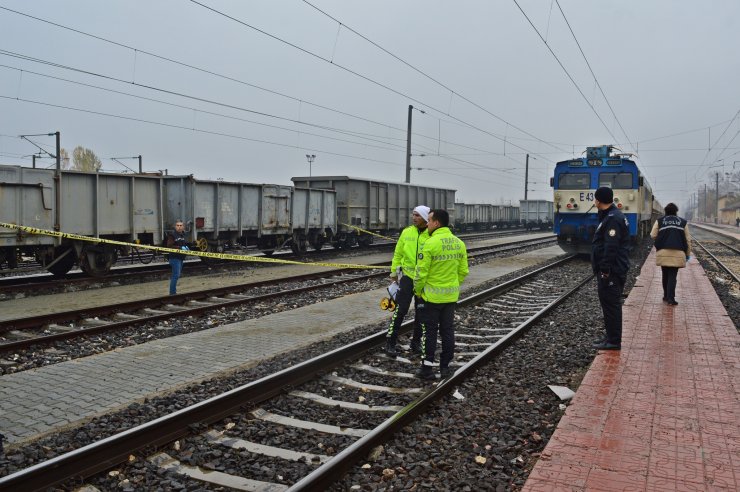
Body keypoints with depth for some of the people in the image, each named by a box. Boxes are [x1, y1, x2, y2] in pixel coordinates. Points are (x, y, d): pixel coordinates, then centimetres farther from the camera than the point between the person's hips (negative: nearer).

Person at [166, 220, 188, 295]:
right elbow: (169, 246, -20)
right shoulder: (172, 235, -12)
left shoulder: (183, 234, 15)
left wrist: (186, 247, 9)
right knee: (176, 275, -11)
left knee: (177, 274, 16)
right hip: (175, 257, -9)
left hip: (181, 258, 9)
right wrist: (180, 248, -23)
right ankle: (172, 293, -4)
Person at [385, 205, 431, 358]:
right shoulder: (406, 232, -1)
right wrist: (394, 271, 8)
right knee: (400, 309, -4)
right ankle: (390, 342, 5)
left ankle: (416, 341, 29)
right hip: (407, 276, 0)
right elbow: (398, 253, 7)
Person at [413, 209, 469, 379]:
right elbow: (463, 271, 7)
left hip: (432, 295, -6)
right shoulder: (459, 243, 3)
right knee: (447, 330, 13)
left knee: (430, 332, 4)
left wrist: (418, 290, -1)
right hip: (451, 295, 6)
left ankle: (427, 368, 9)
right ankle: (445, 366, 20)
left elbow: (421, 272, -16)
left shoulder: (430, 243, -18)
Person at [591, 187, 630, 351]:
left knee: (611, 305, -5)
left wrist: (605, 271, -24)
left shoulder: (613, 219, -18)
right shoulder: (610, 216, 16)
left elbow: (611, 247, -24)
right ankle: (611, 336, 25)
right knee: (609, 304, 16)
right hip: (610, 270, 11)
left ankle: (614, 341, 1)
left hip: (610, 272, -11)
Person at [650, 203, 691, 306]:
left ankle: (666, 296, 21)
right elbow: (688, 239, 10)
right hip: (677, 252, 0)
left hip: (663, 252, 1)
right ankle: (670, 298, -8)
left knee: (665, 274, 14)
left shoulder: (659, 221, 7)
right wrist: (688, 253, 16)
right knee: (673, 275, 0)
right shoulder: (683, 222, 10)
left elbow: (653, 235, 5)